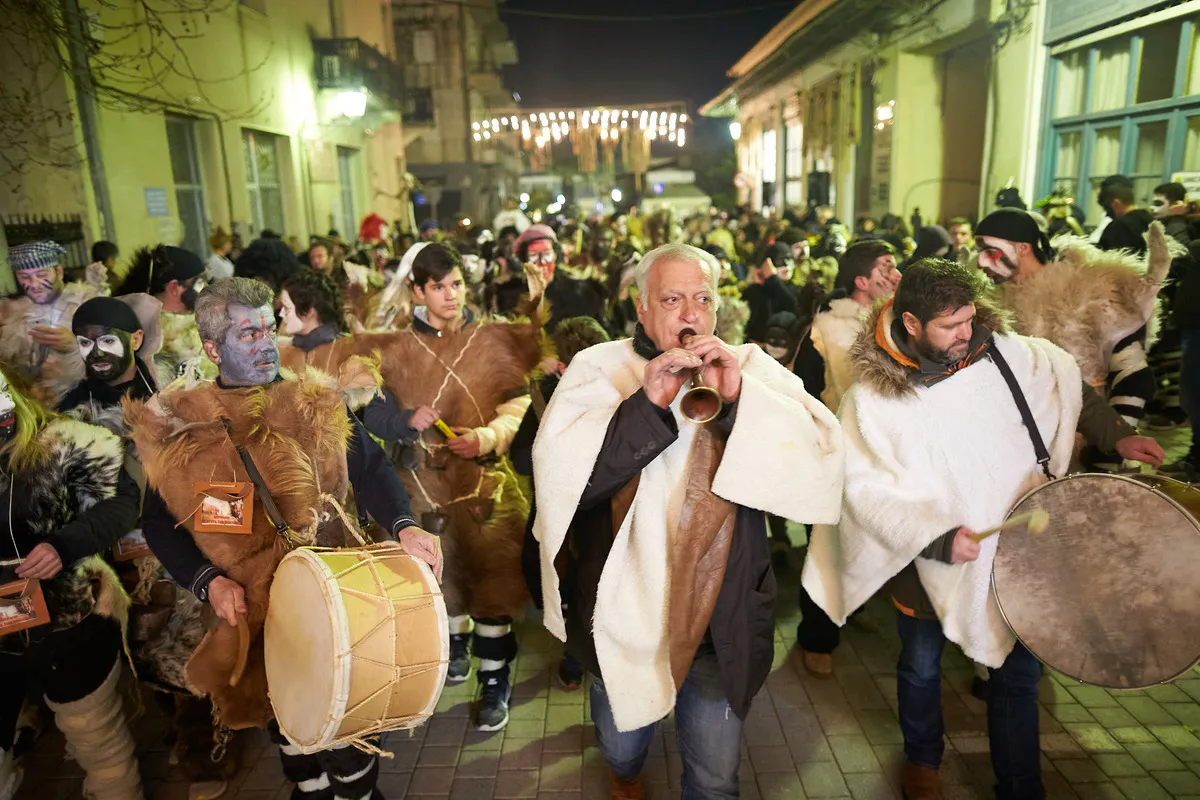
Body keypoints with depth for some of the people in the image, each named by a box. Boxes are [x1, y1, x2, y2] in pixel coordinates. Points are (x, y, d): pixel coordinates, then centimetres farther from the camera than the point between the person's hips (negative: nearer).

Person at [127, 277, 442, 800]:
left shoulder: (315, 404, -2)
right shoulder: (177, 427, -2)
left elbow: (370, 469, -8)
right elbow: (159, 522, 1)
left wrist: (402, 526, -26)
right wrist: (208, 581, -13)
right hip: (245, 606, 1)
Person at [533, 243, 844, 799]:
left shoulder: (751, 368, -2)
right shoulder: (600, 367, -6)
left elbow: (822, 452, -13)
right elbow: (558, 472, -19)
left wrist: (740, 398, -24)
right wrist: (646, 405, -27)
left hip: (721, 619, 0)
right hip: (622, 610, 1)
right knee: (620, 746, 27)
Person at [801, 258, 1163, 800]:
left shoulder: (1000, 350, -10)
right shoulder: (871, 398, -21)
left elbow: (1067, 381, 9)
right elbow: (866, 489, -20)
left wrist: (1117, 435, 3)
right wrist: (936, 538, -26)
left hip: (1017, 550, 2)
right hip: (930, 561, -2)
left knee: (1020, 670, 12)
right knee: (921, 666, 19)